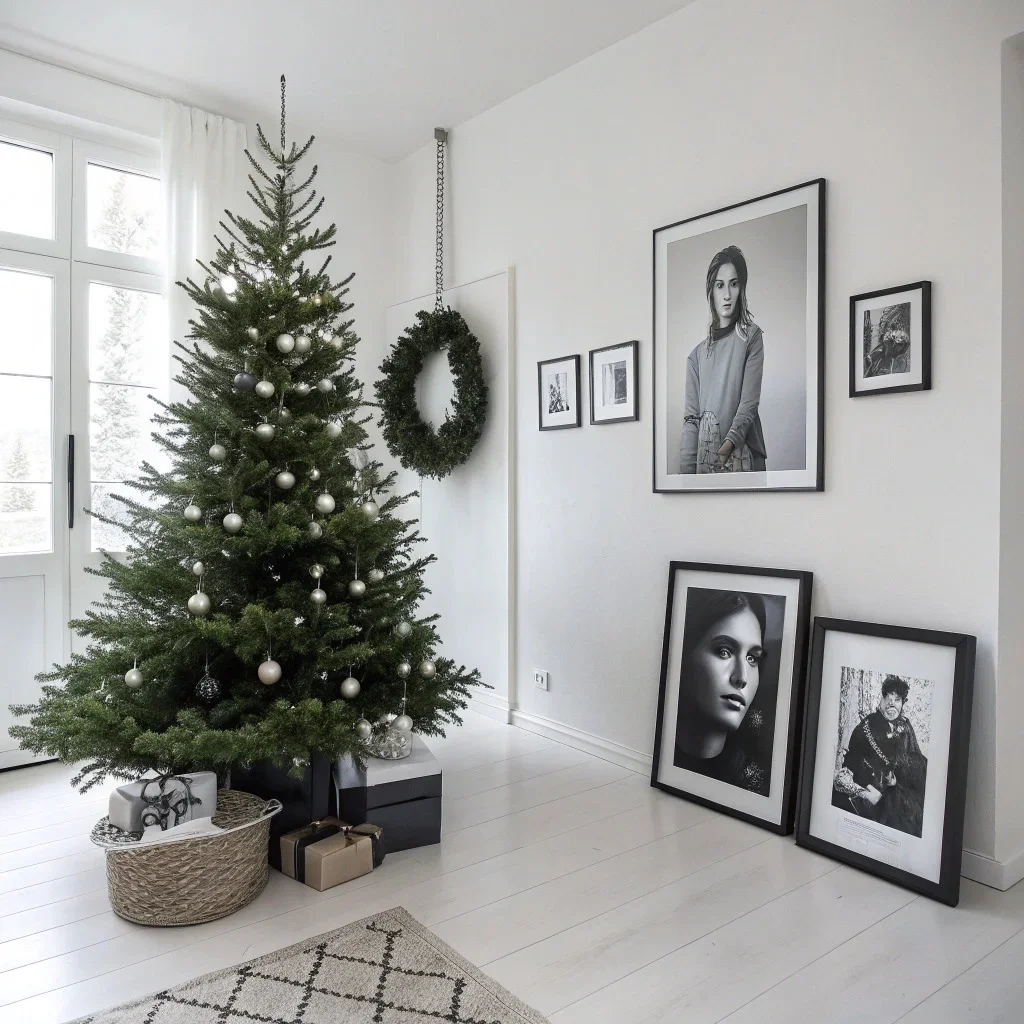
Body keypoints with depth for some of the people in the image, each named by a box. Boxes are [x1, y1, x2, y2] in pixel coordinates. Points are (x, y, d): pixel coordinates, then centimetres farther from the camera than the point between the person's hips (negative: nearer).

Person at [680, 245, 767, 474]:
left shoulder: (751, 336, 1)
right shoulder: (698, 354, 9)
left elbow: (749, 404, -9)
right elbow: (691, 418, 2)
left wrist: (728, 445, -25)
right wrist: (687, 469, -9)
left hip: (744, 456, -3)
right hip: (705, 460, 3)